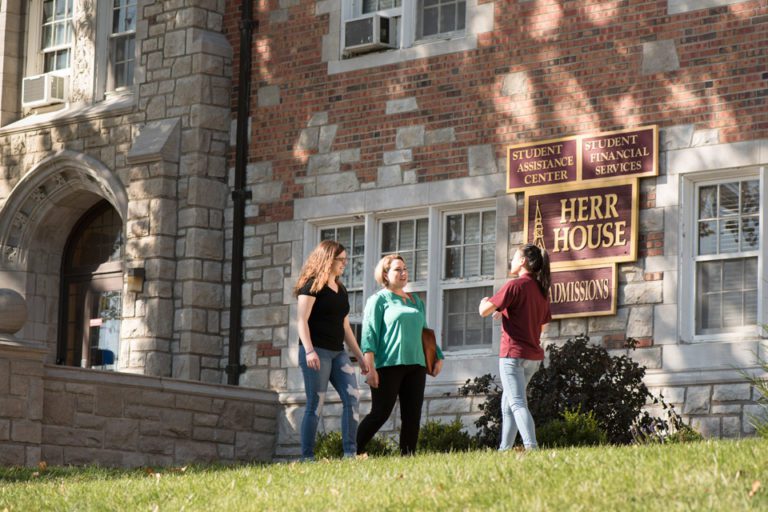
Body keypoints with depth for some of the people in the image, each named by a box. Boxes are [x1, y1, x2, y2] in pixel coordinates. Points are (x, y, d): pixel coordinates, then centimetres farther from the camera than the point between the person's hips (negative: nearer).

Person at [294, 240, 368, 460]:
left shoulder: (341, 290, 19)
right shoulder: (312, 285, -4)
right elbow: (302, 321, -12)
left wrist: (360, 356, 19)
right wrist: (309, 351, -23)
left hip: (337, 352, 7)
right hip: (316, 352, -7)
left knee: (352, 397, -7)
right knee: (316, 404, -7)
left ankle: (350, 452, -7)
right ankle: (307, 456, -2)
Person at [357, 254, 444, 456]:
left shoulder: (415, 300, 20)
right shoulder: (379, 300, 2)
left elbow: (425, 331, 27)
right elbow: (369, 334, -6)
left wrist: (438, 356, 17)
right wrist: (370, 367, -15)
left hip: (415, 365, 6)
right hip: (389, 365, -6)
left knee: (412, 416, 1)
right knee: (380, 413, -8)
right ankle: (353, 452, 0)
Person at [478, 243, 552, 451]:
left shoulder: (515, 286, -12)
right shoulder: (542, 290, 12)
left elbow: (484, 311, -14)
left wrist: (484, 301, 10)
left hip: (513, 353, -8)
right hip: (534, 356, 8)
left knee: (517, 403, -15)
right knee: (507, 405, 18)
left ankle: (531, 448, -29)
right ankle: (504, 449, 20)